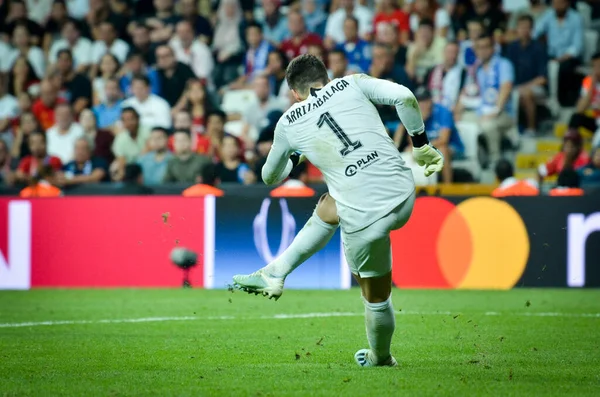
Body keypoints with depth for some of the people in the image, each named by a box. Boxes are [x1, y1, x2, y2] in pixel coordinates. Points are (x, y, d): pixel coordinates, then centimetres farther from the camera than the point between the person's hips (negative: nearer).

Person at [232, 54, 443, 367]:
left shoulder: (289, 123, 9)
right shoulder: (352, 84, 8)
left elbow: (270, 178, 26)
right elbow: (404, 97, -7)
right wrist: (421, 145, 7)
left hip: (367, 217, -3)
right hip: (404, 194, 3)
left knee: (376, 296, 21)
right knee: (328, 209, 31)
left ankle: (380, 359, 43)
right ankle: (275, 275, 42)